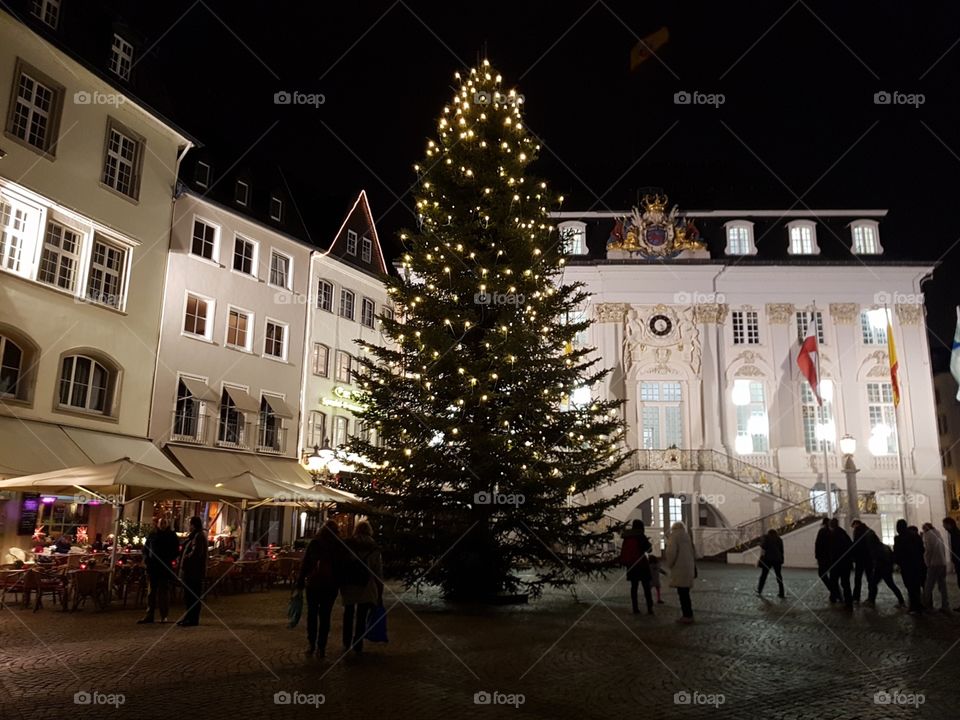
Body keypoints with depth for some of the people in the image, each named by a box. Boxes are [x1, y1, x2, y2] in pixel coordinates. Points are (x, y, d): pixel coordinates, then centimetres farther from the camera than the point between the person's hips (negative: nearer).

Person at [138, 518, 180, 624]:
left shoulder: (172, 536, 3)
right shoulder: (152, 535, 10)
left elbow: (176, 551, 1)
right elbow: (145, 548, 13)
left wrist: (168, 559, -15)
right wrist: (146, 558, -4)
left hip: (165, 568, -3)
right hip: (152, 567, 3)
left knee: (164, 591, 1)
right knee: (152, 591, 8)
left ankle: (164, 616, 7)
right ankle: (149, 615, 13)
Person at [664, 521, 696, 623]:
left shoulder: (674, 537, -4)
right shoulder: (687, 537, 17)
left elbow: (671, 552, -12)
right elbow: (692, 553, 19)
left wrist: (669, 564, 2)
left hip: (679, 569, -8)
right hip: (689, 568, 8)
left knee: (682, 593, -5)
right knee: (685, 593, 12)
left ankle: (687, 615, -6)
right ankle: (688, 614, 15)